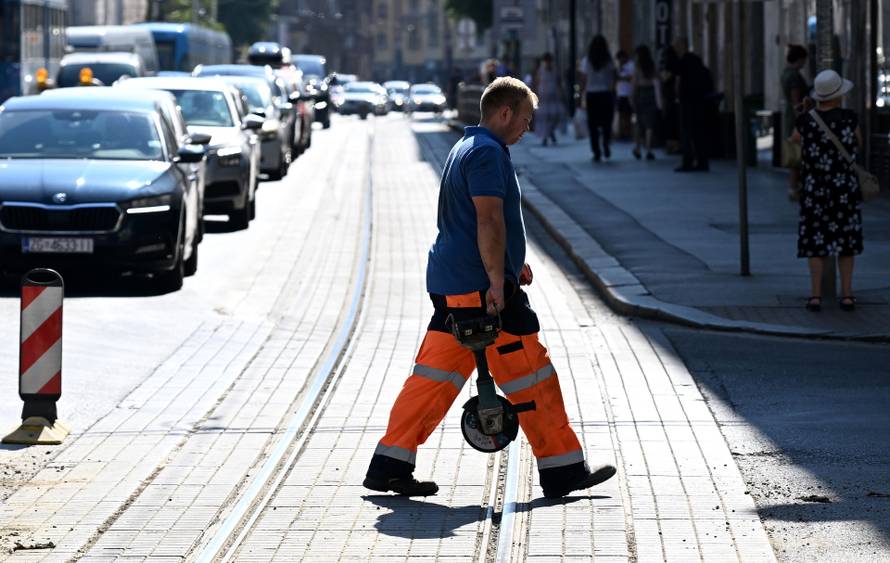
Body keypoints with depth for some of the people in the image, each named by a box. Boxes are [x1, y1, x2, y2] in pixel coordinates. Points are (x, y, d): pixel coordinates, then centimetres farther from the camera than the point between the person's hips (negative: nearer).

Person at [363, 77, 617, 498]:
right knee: (530, 378, -3)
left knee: (435, 376, 8)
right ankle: (563, 471, 2)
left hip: (449, 285, 10)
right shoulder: (488, 152, -13)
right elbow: (489, 221, -21)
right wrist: (497, 282, -23)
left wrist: (511, 263, 35)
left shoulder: (465, 148, 21)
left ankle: (390, 467, 6)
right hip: (479, 288, -10)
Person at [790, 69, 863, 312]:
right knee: (844, 240, 10)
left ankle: (815, 296, 1)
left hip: (815, 188, 0)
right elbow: (858, 144, 8)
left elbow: (795, 138, 16)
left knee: (815, 241, 6)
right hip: (845, 188, 0)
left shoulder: (805, 121, -8)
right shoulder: (849, 118, -10)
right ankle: (847, 295, 7)